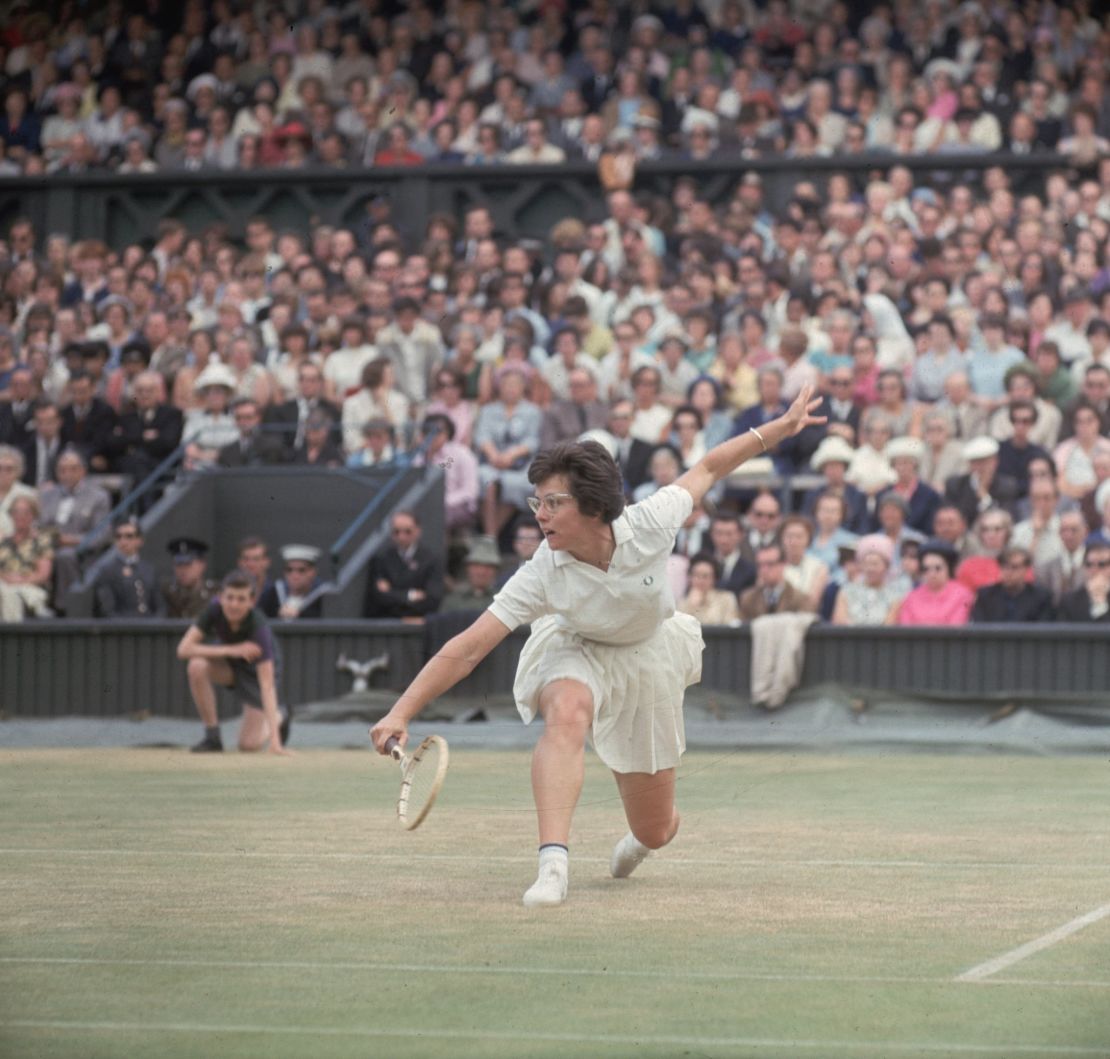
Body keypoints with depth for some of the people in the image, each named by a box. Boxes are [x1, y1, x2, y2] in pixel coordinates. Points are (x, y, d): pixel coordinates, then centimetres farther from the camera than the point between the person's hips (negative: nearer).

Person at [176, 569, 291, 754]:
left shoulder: (259, 629, -37)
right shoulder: (215, 609, -28)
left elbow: (266, 686, -40)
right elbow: (183, 649, -30)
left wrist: (274, 739, -48)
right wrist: (231, 650, -39)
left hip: (256, 670, -3)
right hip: (228, 661, 3)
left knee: (249, 744, -15)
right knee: (197, 666, -31)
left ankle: (278, 720, 21)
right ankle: (212, 736, -13)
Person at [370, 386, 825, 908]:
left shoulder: (649, 524, -31)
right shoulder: (541, 575, -32)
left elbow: (708, 468, -12)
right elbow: (466, 650, -33)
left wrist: (782, 426, -8)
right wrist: (400, 713, -42)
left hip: (649, 656, 2)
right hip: (576, 650, -1)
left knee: (656, 832, 8)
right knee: (568, 714, -41)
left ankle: (638, 839, 49)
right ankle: (552, 866, -45)